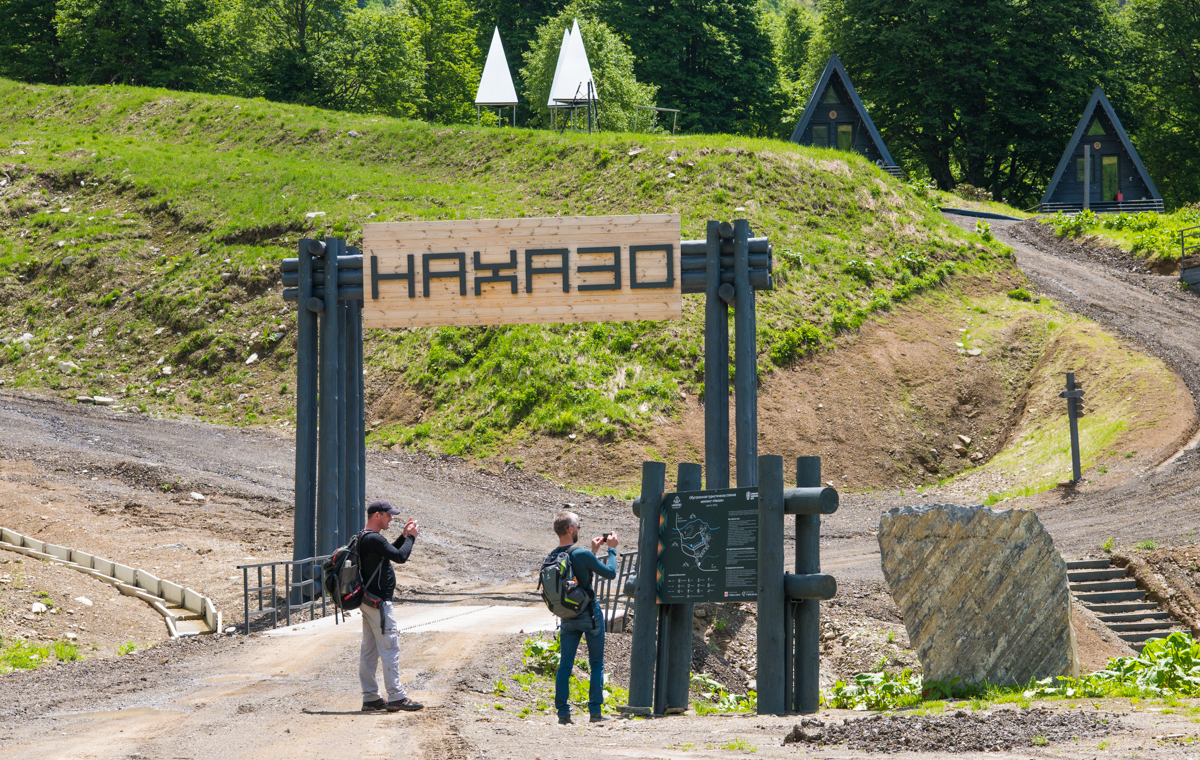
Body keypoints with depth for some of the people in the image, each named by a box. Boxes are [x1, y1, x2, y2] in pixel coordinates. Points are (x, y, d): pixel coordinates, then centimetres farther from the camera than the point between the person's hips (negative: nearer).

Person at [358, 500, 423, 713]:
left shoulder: (364, 539, 15)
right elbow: (401, 556, -22)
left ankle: (371, 698, 12)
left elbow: (390, 552, 27)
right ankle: (396, 698, -9)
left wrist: (403, 536, 16)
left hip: (368, 600, 11)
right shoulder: (374, 539, -17)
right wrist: (410, 537, -7)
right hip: (378, 602, -11)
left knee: (369, 650, 10)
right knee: (390, 649, -8)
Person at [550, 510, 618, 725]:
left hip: (567, 617, 4)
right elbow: (610, 573, -9)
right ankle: (595, 710, 3)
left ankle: (563, 712, 0)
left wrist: (593, 551, 21)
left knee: (565, 665, 6)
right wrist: (611, 550, 4)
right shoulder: (583, 554, -19)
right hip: (590, 614, -4)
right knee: (596, 664, 6)